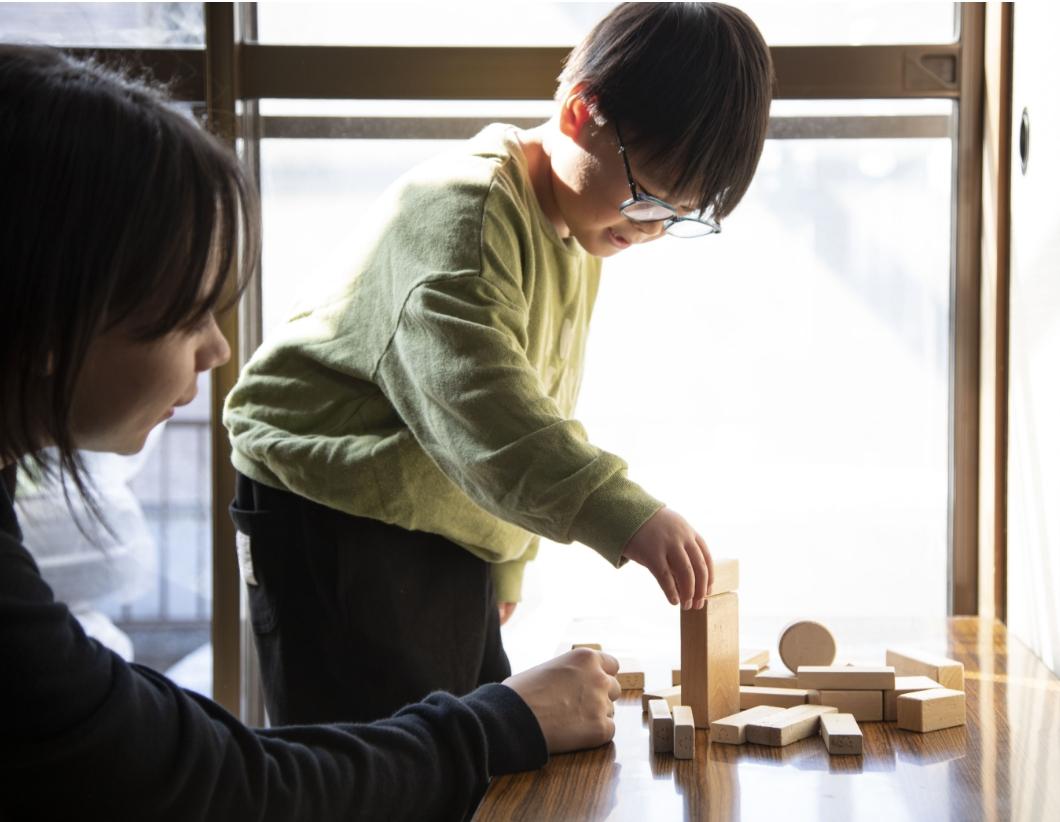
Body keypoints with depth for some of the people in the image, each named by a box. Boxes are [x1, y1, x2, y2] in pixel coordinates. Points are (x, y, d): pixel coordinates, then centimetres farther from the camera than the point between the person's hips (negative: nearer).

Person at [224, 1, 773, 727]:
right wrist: (623, 514, -47)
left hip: (450, 533, 9)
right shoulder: (463, 206, -22)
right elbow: (474, 391, -38)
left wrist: (507, 561, 21)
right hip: (335, 517, -9)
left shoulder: (579, 234, 10)